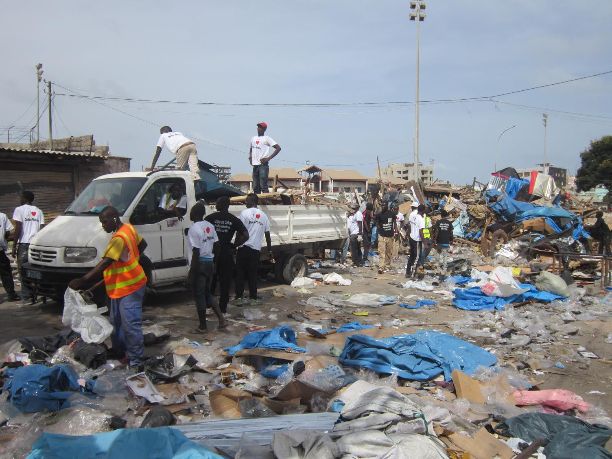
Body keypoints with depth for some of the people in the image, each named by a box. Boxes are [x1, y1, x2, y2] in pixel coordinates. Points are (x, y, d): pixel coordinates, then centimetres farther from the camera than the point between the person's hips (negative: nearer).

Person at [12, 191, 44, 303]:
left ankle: (26, 297, -7)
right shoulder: (38, 211, 14)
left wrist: (14, 246, -6)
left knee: (24, 272, -3)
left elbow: (18, 229, -9)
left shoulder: (19, 210, -1)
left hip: (24, 244, -5)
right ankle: (34, 296, 13)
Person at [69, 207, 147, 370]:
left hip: (130, 287, -11)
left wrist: (82, 280, -32)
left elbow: (104, 264, -30)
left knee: (131, 325, -9)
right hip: (120, 287, 11)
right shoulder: (128, 228, 6)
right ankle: (119, 351, 37)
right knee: (117, 322, 21)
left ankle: (136, 362, -5)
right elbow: (142, 244, 22)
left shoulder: (119, 238, -24)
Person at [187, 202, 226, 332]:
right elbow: (215, 245, 10)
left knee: (199, 296, 5)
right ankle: (221, 320, 14)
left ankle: (202, 326, 14)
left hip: (200, 264, -8)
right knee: (207, 293, 19)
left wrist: (191, 273, -14)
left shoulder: (194, 229, -18)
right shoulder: (210, 226, 7)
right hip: (210, 263, 8)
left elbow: (196, 253, -19)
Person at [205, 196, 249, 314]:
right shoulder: (234, 220, -1)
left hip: (212, 252, 0)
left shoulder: (210, 218, -4)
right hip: (227, 253, 0)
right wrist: (233, 245, -1)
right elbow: (245, 236, -10)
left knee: (210, 280, 14)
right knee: (225, 281, 8)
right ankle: (223, 308, 12)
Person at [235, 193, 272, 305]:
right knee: (253, 275, 10)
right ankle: (253, 298, 11)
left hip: (244, 248, -4)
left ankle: (239, 298, 2)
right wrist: (270, 252, 17)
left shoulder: (245, 213, -5)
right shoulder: (263, 216, 10)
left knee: (240, 274, 4)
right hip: (256, 249, 4)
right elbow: (267, 235, 12)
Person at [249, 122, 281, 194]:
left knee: (263, 185, -13)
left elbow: (278, 148, -8)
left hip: (263, 165, -7)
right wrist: (250, 157, 14)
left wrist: (269, 158, -14)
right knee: (255, 187, 7)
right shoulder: (253, 138, 18)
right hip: (255, 165, 7)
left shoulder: (267, 138, -1)